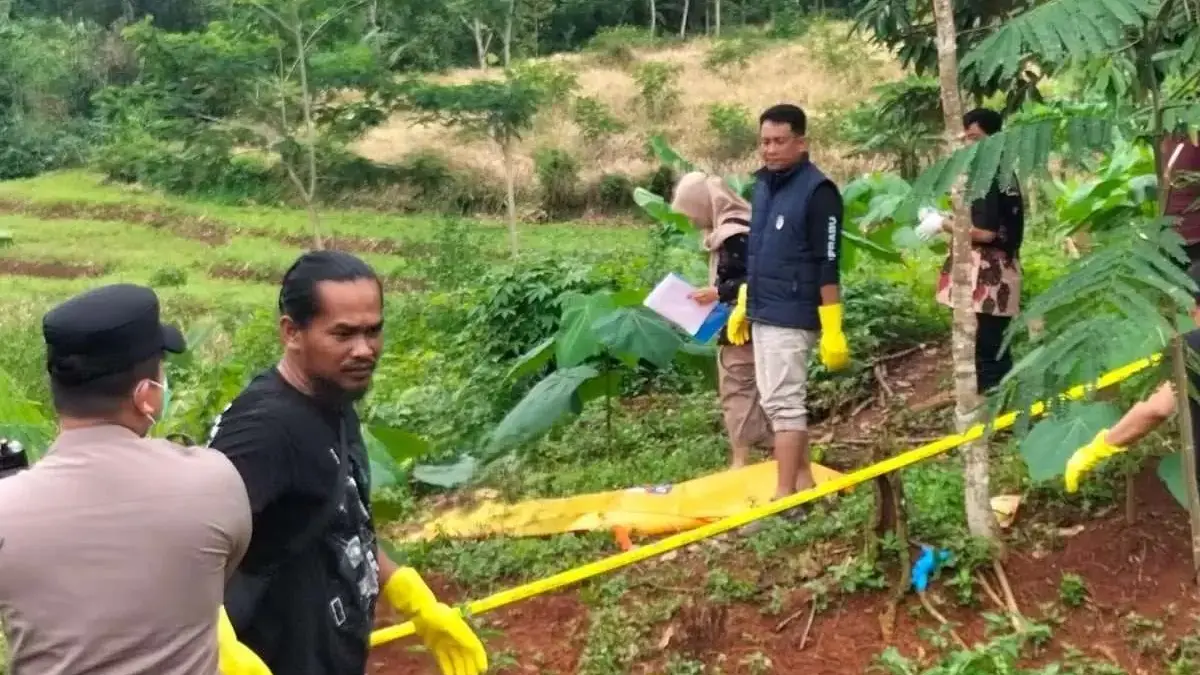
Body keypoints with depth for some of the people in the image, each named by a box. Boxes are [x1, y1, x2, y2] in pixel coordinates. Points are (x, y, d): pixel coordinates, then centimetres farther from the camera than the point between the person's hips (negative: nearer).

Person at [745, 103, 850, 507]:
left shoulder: (817, 191, -14)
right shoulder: (762, 185, 11)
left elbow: (828, 266, -17)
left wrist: (833, 331, -19)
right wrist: (743, 305, 21)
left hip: (791, 317, -9)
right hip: (762, 315, 9)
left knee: (783, 403, -8)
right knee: (776, 402, 12)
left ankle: (785, 499, -5)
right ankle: (804, 483, 22)